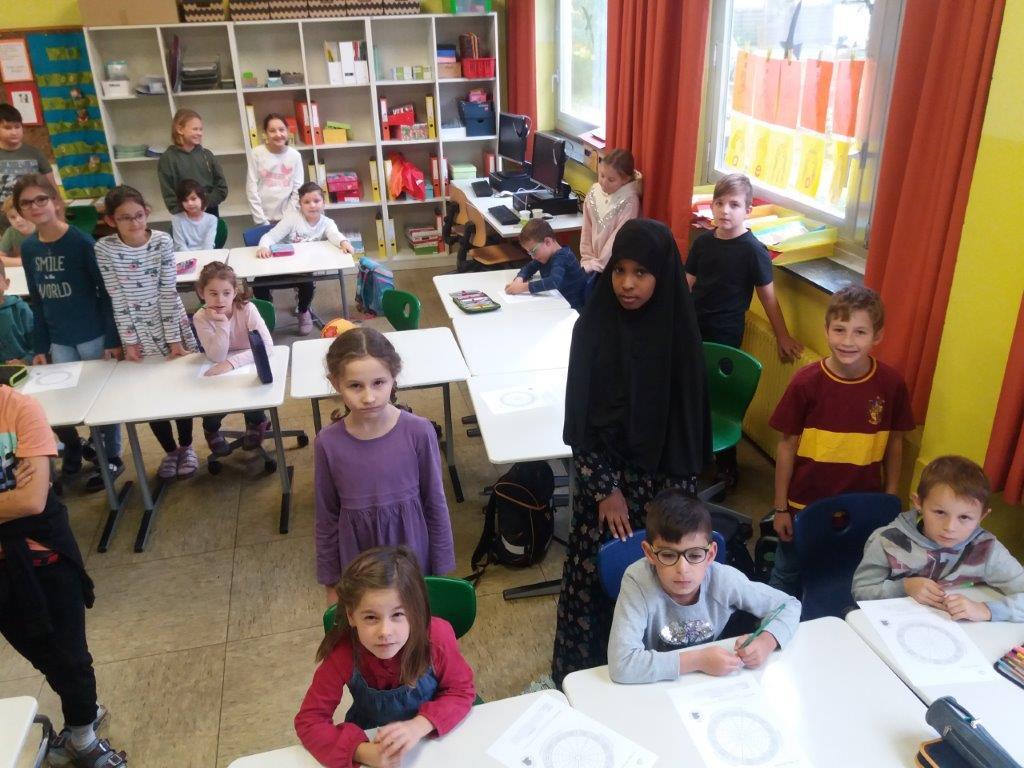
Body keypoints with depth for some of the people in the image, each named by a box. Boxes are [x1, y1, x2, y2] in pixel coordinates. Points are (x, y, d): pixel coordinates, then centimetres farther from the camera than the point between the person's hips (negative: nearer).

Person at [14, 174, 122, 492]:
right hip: (59, 341, 5)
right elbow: (36, 301, 9)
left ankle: (112, 458, 20)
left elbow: (106, 293, -11)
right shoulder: (28, 248, 3)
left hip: (93, 335, -5)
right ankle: (73, 445, 36)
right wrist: (39, 347, 8)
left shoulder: (82, 242, -13)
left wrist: (113, 339, -13)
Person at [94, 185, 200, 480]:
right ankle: (169, 450, 27)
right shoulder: (104, 249, -12)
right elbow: (117, 299, -9)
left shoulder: (162, 241, -13)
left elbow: (168, 293, -12)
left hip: (171, 325, 0)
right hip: (138, 331, 1)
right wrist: (129, 341, -9)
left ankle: (186, 446, 28)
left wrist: (174, 339, -11)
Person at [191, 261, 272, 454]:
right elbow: (217, 357, -26)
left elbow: (267, 345, -31)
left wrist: (232, 362, -39)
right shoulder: (201, 318, -18)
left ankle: (256, 423, 9)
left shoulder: (247, 309, -22)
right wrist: (222, 323, -36)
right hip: (220, 373, 1)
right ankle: (211, 429, 17)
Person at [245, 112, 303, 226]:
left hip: (287, 218, 1)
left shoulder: (295, 155, -2)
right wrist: (261, 221, -9)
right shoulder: (257, 154, -5)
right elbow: (251, 189, -5)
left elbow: (298, 190, 0)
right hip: (265, 218, -1)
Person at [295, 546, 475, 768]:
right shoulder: (343, 652, -24)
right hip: (371, 741, 1)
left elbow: (461, 691, -12)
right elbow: (309, 720, -17)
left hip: (434, 738, 0)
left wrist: (420, 725, -28)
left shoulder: (437, 636, -25)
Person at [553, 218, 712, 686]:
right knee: (592, 572, 5)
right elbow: (579, 417, -9)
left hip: (660, 474, 2)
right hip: (602, 472, -1)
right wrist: (606, 490, -9)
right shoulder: (593, 326, -11)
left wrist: (676, 496, -1)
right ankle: (579, 673, 26)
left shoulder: (678, 331, -7)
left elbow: (687, 418, 0)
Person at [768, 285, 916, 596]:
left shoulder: (891, 384, -12)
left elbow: (894, 442, 1)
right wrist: (780, 508, -4)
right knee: (788, 576, 18)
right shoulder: (806, 382, -16)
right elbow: (787, 445, -8)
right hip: (806, 504, -1)